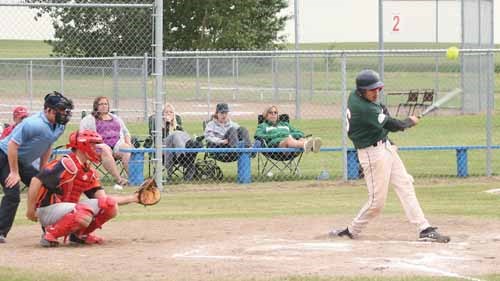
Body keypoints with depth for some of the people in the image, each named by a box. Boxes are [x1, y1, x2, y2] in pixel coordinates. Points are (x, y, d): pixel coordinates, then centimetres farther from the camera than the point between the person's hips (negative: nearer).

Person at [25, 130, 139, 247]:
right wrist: (31, 209, -20)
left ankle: (79, 233, 11)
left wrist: (132, 198, -3)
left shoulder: (89, 172, 9)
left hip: (69, 209, 8)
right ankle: (50, 234, -14)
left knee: (110, 206, -3)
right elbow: (36, 181, -23)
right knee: (84, 215, -36)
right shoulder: (66, 164, -18)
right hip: (48, 210, -8)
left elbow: (104, 199, 6)